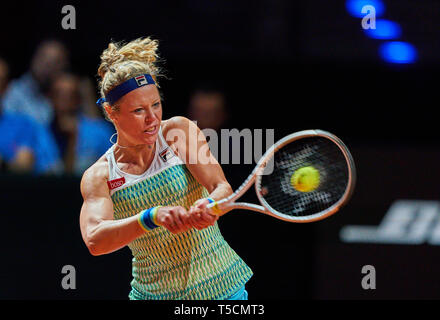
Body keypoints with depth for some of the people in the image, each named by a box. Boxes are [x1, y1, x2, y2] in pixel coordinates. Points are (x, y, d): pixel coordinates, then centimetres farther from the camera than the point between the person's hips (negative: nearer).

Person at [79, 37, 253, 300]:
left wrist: (209, 206, -41)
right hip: (153, 293, 1)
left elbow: (222, 188, -17)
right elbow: (94, 240, -23)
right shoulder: (98, 177, -8)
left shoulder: (180, 131, -7)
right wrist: (153, 217, -39)